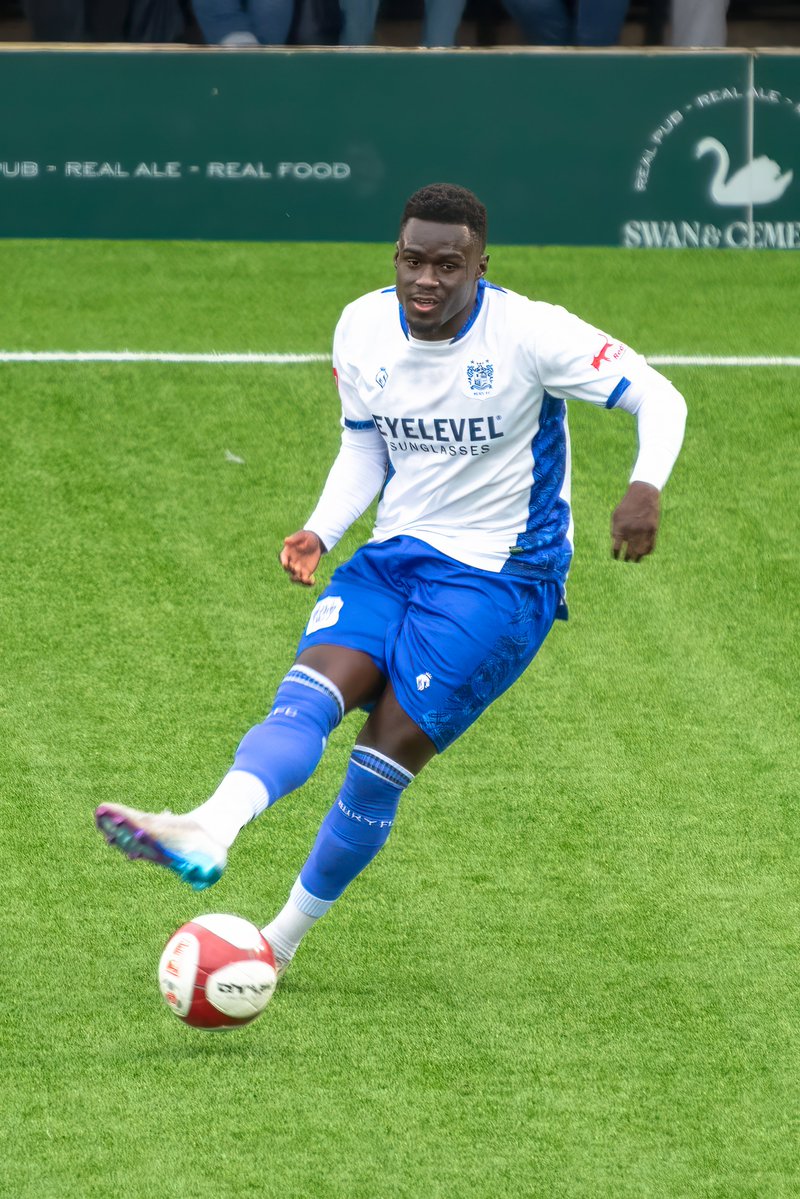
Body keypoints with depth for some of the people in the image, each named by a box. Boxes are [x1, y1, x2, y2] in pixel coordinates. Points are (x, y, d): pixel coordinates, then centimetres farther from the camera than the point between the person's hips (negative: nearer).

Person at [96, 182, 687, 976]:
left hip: (499, 579, -5)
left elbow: (657, 397, -11)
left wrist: (645, 488, -30)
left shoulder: (529, 334, -16)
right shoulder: (363, 330, -1)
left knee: (385, 760, -12)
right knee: (307, 696, -21)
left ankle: (283, 937, 1)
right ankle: (207, 834, -45)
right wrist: (321, 532, -4)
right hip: (394, 556, 5)